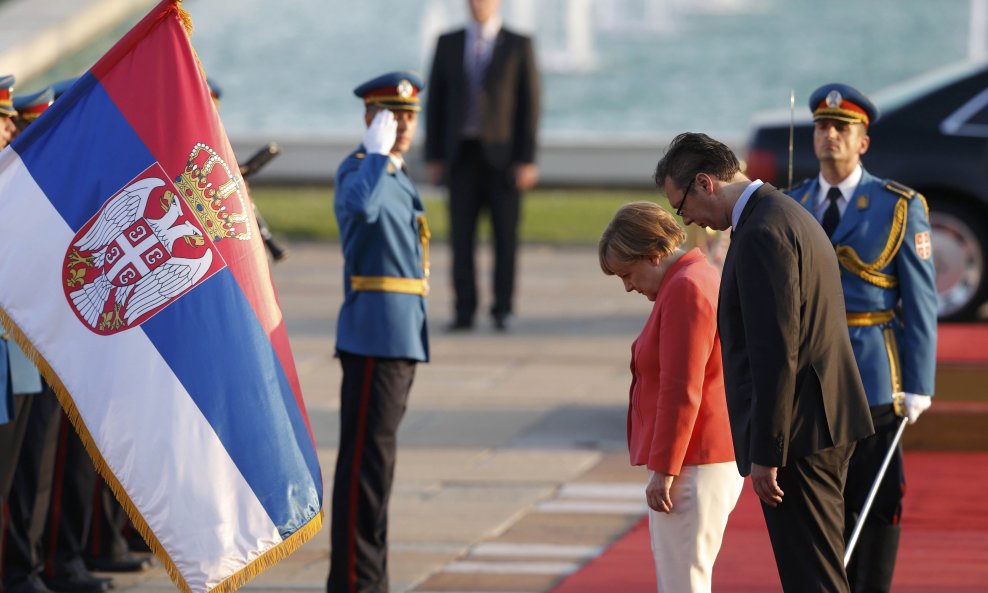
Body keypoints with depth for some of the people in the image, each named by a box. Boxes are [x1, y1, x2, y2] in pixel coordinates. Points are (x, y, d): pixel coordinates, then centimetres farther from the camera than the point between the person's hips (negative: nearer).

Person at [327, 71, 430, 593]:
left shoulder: (397, 177, 19)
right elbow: (363, 206, -36)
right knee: (367, 458, -9)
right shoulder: (357, 169, -10)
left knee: (375, 455, 12)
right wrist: (379, 150, -25)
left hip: (404, 335, 10)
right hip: (375, 335, -10)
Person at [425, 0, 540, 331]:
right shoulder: (448, 44, 9)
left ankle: (502, 310, 4)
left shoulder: (519, 46, 2)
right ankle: (464, 312, 1)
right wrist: (433, 158, 3)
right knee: (461, 236, -2)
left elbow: (530, 104, -1)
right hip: (462, 155, 2)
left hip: (503, 155, -2)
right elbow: (435, 102, 9)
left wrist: (527, 160, -8)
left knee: (506, 236, -1)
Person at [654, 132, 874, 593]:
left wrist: (766, 453, -19)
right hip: (826, 419, 10)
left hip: (797, 433, -10)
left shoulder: (761, 234, -16)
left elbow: (776, 354, -21)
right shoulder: (791, 216, 17)